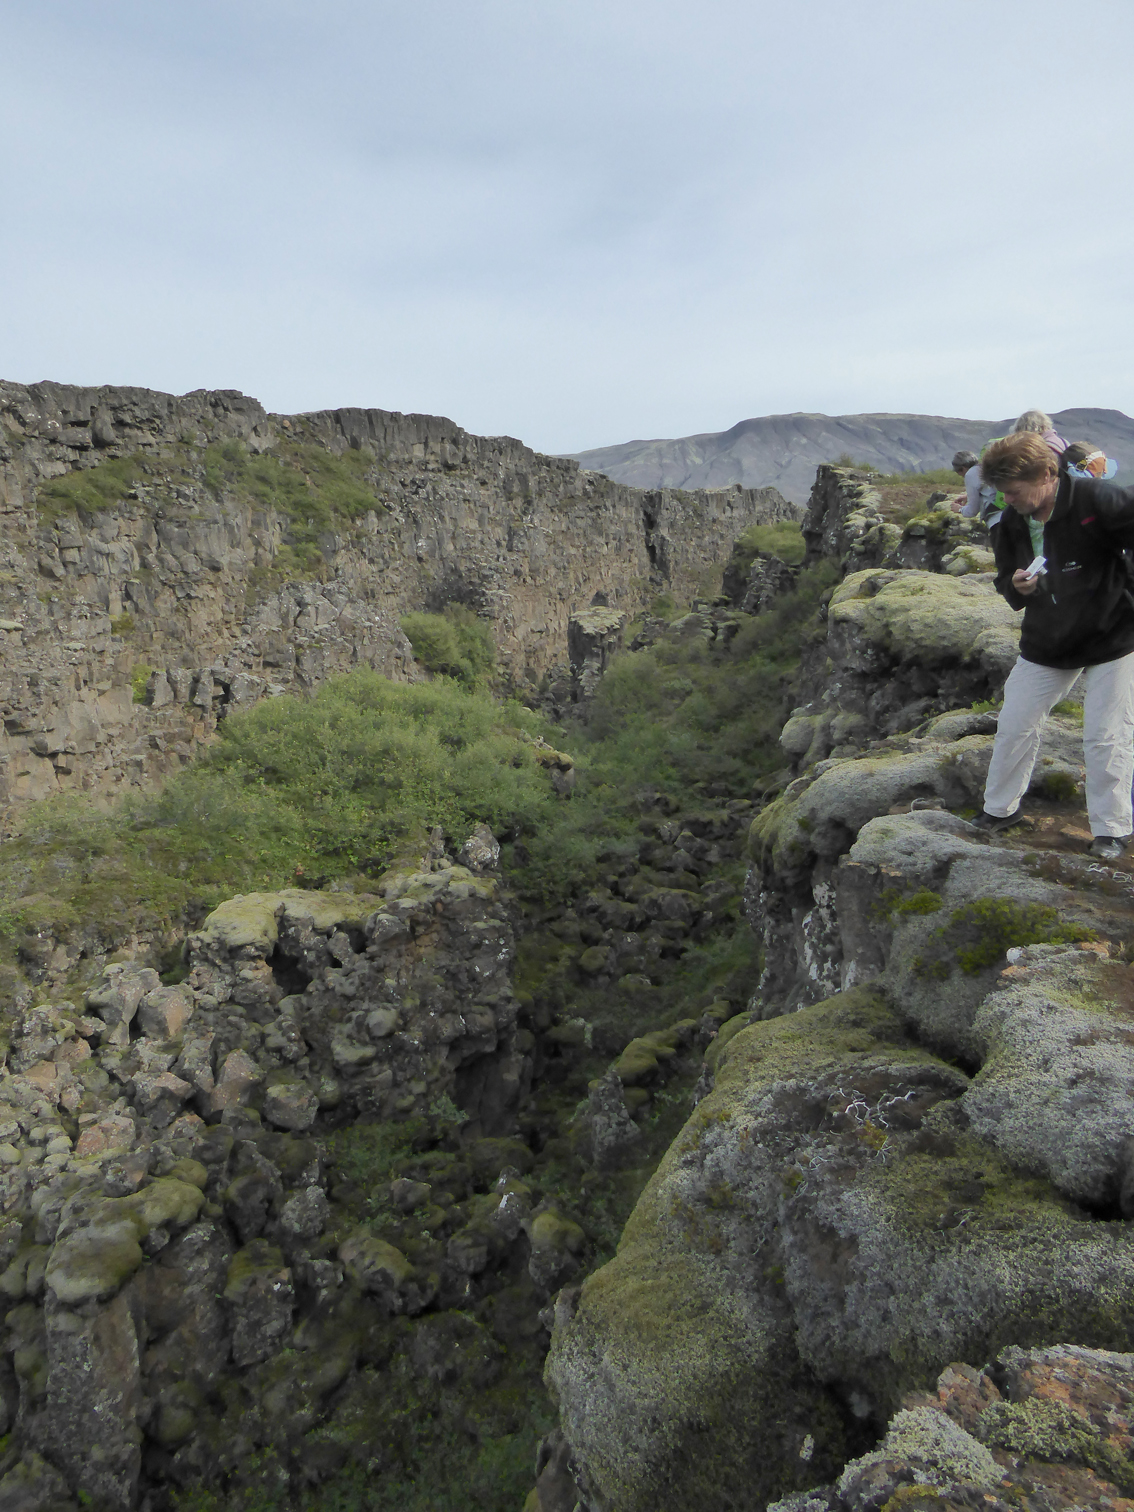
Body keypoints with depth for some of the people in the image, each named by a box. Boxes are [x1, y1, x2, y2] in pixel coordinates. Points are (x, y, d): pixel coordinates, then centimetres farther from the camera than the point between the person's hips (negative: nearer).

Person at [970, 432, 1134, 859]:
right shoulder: (1011, 522, -2)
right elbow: (1006, 580, 10)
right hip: (1046, 644, 6)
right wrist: (1016, 587, -13)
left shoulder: (1095, 500, -22)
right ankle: (999, 808, 25)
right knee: (1014, 727, 6)